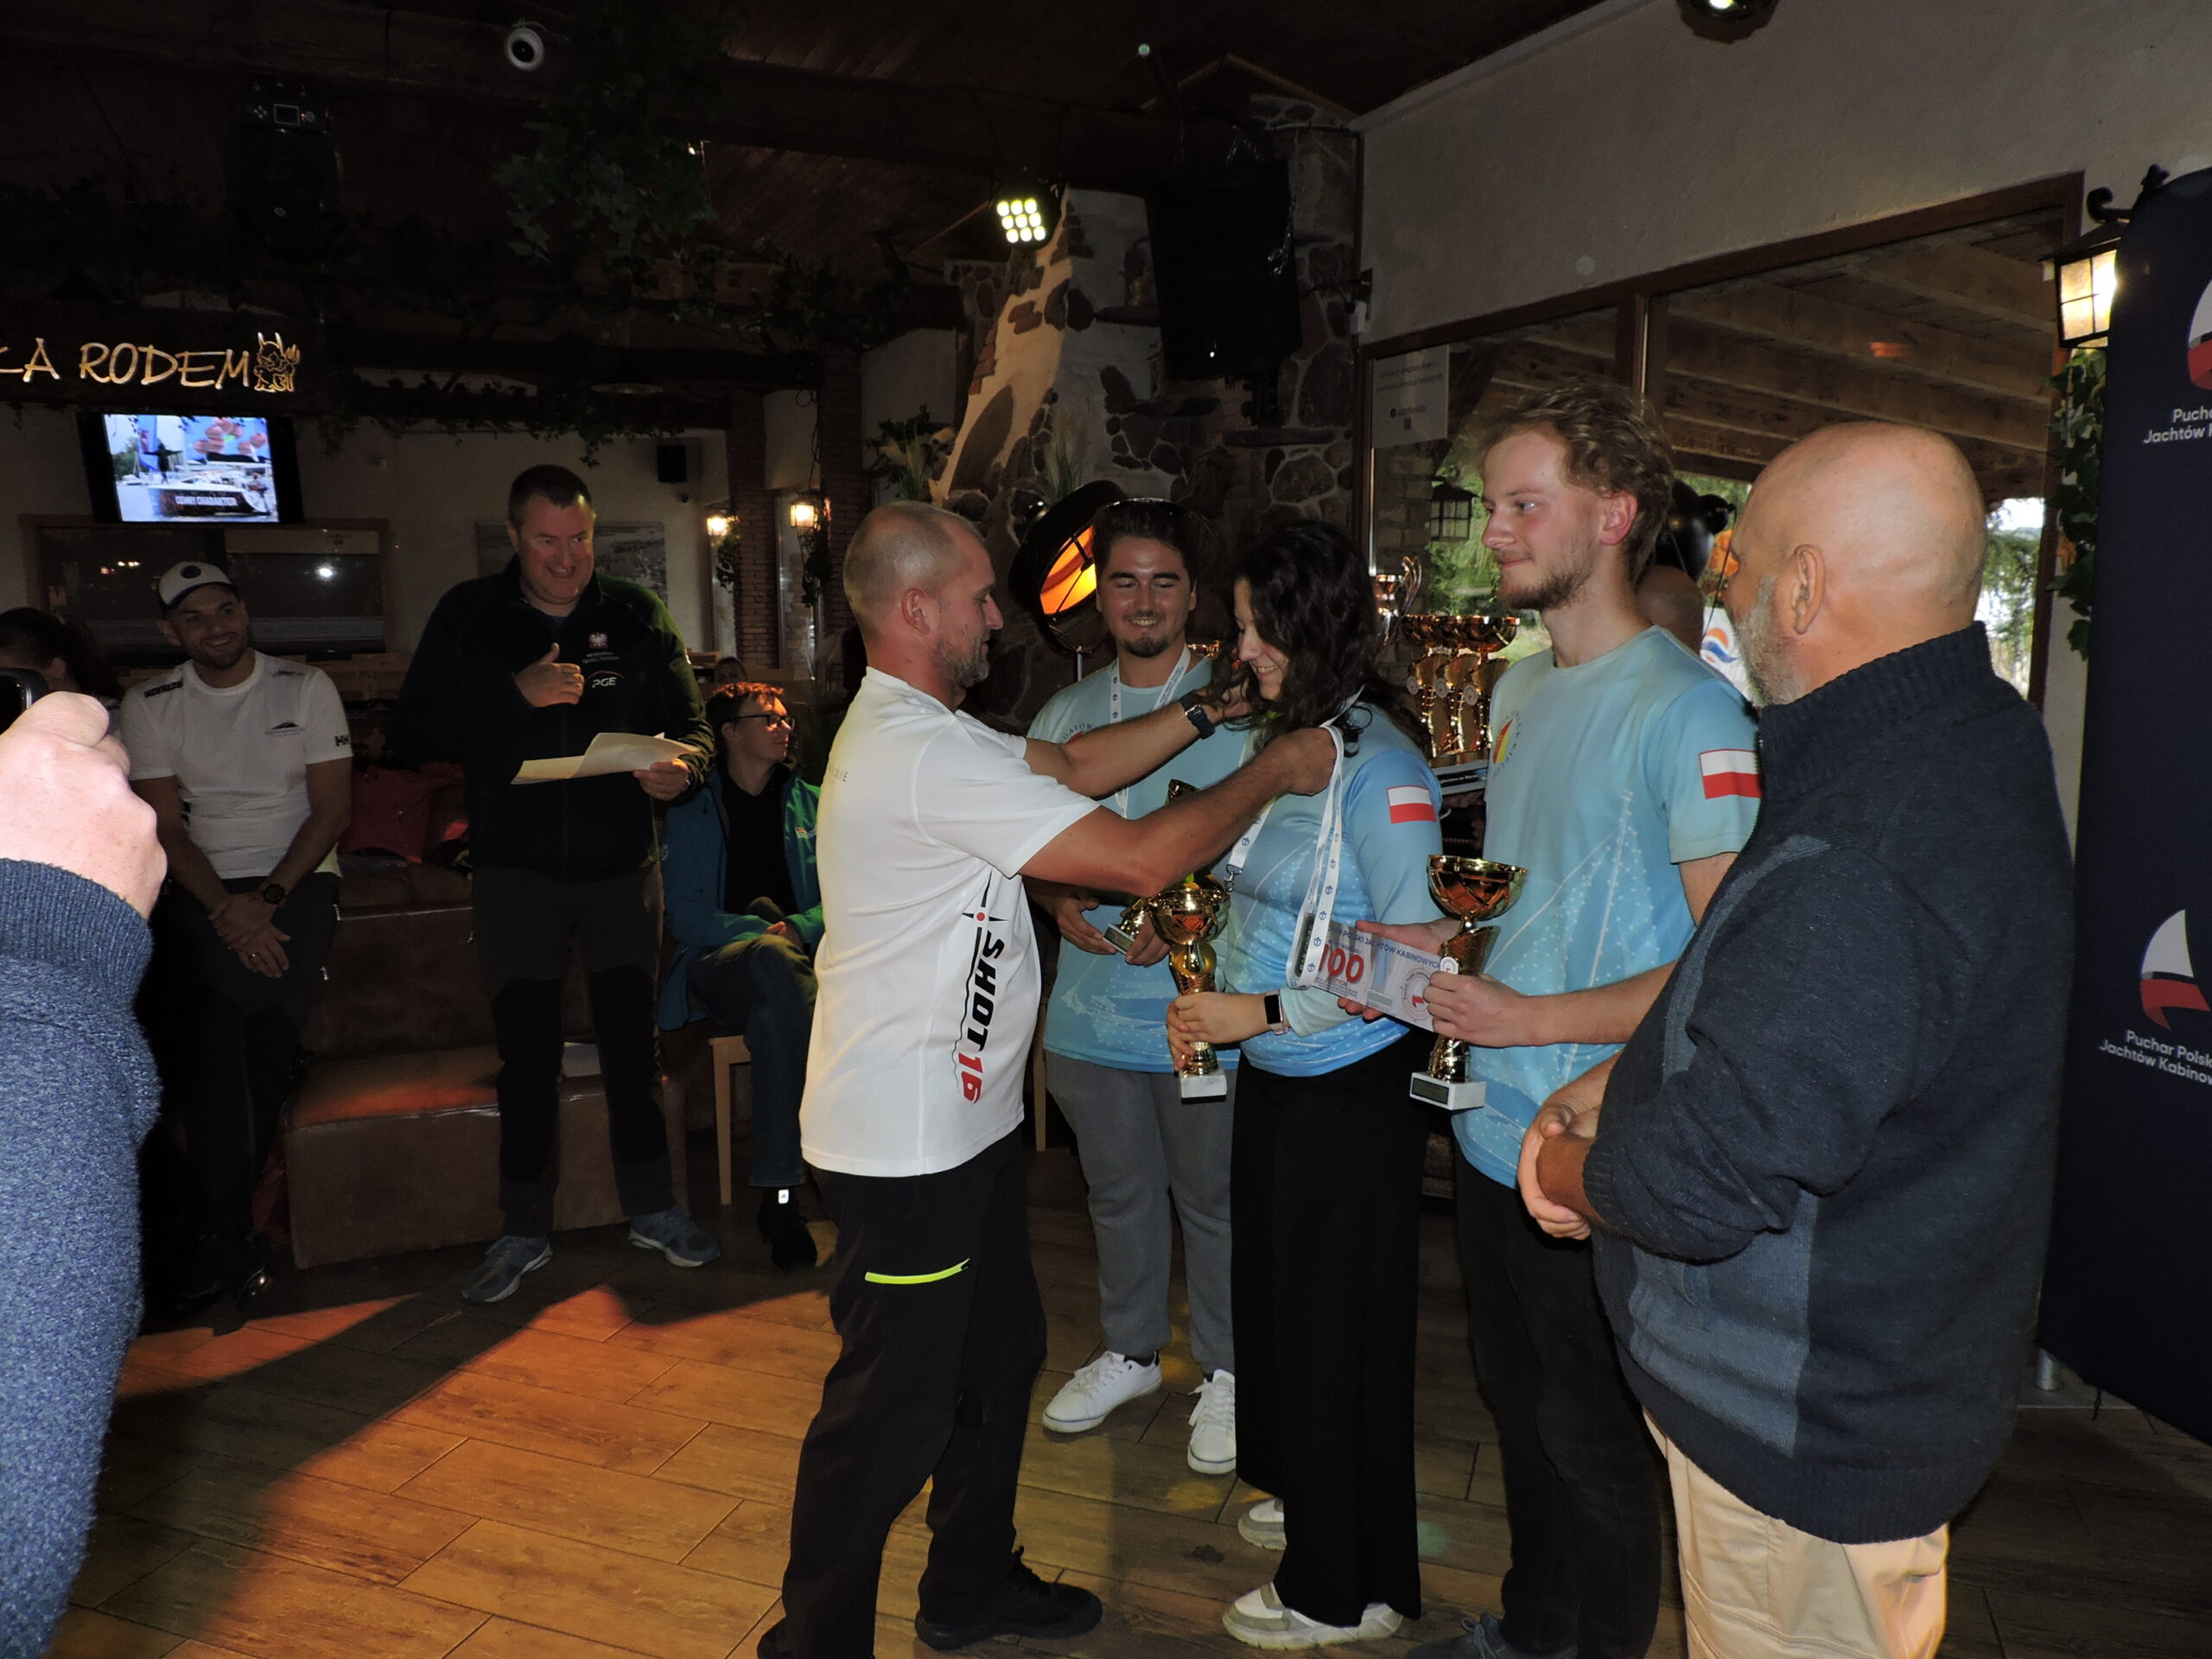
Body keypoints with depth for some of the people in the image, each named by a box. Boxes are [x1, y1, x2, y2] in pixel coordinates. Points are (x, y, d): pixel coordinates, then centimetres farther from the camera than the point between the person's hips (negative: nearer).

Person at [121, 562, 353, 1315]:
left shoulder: (305, 688, 3)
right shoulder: (149, 705, 7)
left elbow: (332, 808, -1)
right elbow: (165, 827, 1)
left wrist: (268, 898, -13)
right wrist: (227, 908, -15)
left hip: (295, 877, -1)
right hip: (198, 886, 2)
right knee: (207, 1030, -22)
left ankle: (219, 1232, -11)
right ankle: (231, 1235, -9)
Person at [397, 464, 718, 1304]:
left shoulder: (636, 613, 3)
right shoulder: (468, 617, 3)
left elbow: (690, 721, 4)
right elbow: (417, 731, -5)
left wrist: (681, 764, -19)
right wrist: (514, 694, -18)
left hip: (623, 864, 1)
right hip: (517, 871, 0)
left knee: (632, 1038, 8)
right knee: (527, 1053, 5)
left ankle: (652, 1206, 23)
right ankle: (524, 1229, 19)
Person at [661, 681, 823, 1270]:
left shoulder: (810, 802, 17)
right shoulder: (691, 811, 9)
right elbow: (685, 917, 0)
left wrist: (795, 928, -11)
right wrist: (763, 931, -15)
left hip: (797, 960, 2)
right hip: (717, 969, -2)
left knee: (773, 1017, -38)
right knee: (774, 958, -39)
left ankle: (779, 1194, -34)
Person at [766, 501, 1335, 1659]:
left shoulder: (910, 726, 9)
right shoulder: (927, 755, -26)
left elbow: (1073, 764, 12)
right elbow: (1141, 859, -25)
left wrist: (1210, 707, 6)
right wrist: (1272, 773, -12)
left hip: (961, 1119, 11)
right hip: (904, 1141, -11)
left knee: (999, 1353, 22)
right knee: (894, 1410, 5)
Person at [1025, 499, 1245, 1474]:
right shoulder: (1062, 715, 7)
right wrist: (1058, 902, -7)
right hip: (1091, 1004, 4)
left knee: (1212, 1200, 10)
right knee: (1118, 1193, 20)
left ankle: (1225, 1372, 31)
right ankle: (1130, 1353, 40)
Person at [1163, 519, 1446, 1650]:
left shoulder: (1378, 766, -21)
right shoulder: (1278, 737, 5)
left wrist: (1264, 1013, -21)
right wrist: (1209, 1001, 8)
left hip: (1351, 1091, -8)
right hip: (1275, 1081, 8)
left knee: (1340, 1324, 6)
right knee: (1275, 1293, 22)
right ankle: (1302, 1493, 45)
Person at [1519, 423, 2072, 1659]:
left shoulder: (1859, 862, -34)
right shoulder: (1980, 736, 2)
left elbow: (1706, 1183, -31)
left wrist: (1576, 1171, -10)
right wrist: (1617, 1080, 1)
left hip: (1808, 1434, -9)